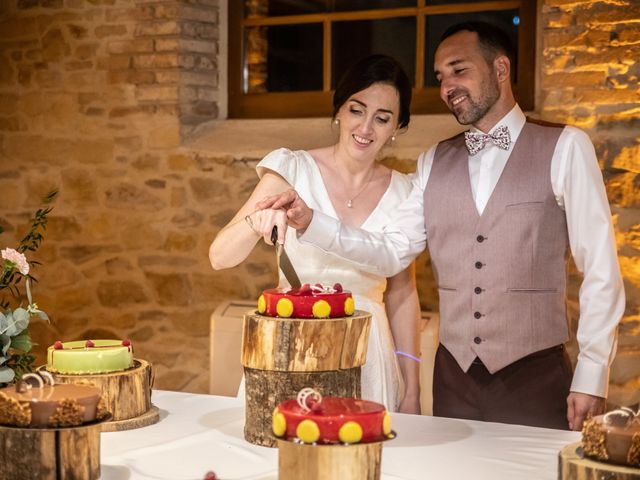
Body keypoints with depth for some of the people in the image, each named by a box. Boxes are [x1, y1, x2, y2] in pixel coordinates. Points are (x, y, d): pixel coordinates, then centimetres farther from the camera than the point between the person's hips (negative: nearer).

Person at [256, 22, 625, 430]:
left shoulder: (564, 148, -5)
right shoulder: (434, 163, 9)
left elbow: (600, 270, -6)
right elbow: (392, 253, 4)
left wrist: (591, 376, -9)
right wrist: (310, 222, -9)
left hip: (535, 377, -4)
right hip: (454, 376, 4)